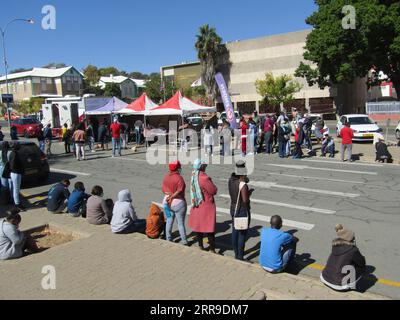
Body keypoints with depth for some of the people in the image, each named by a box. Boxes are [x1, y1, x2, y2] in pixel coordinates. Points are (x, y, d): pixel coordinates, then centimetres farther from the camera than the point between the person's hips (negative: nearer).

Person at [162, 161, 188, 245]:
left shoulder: (166, 177, 1)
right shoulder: (179, 178, -18)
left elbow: (164, 190, -2)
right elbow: (180, 190, -23)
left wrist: (170, 194, -13)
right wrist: (172, 196, -14)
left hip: (168, 202, 6)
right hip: (178, 202, -6)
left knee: (169, 221, 15)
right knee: (181, 223, 4)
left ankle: (168, 239, 24)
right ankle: (184, 241, 11)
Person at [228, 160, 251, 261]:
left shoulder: (231, 180, -2)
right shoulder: (243, 185, -24)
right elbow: (245, 200, -26)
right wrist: (249, 193, -6)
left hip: (233, 209, 8)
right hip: (243, 211, -8)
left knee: (235, 232, 17)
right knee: (242, 234, 4)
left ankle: (236, 255, 30)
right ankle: (240, 257, 12)